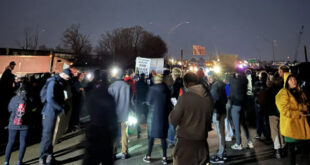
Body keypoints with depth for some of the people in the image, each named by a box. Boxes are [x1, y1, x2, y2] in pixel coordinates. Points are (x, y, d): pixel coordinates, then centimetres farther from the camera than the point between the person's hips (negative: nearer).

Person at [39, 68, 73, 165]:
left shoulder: (60, 83, 13)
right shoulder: (53, 82, -16)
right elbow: (50, 99, -25)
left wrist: (63, 105, -1)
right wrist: (62, 108, -20)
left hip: (53, 113, 9)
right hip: (49, 113, -9)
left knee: (49, 135, 16)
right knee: (47, 136, -1)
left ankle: (48, 156, 27)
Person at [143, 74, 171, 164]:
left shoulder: (152, 88, -10)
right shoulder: (166, 89, -2)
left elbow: (148, 102, -5)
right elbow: (169, 103, 3)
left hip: (153, 115, -2)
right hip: (164, 116, 3)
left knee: (151, 136, 8)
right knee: (163, 137, 10)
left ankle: (148, 157, 17)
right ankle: (164, 158, 14)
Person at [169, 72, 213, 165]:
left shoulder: (185, 98, -18)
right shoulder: (208, 97, -2)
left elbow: (173, 120, -12)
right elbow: (209, 119, 10)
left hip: (186, 142, -5)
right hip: (202, 141, 5)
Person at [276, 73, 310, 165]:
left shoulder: (300, 93, 13)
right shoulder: (283, 93, -11)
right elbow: (285, 111, -16)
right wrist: (298, 113, -17)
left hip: (302, 124, 7)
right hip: (290, 125, -6)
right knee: (291, 148, 6)